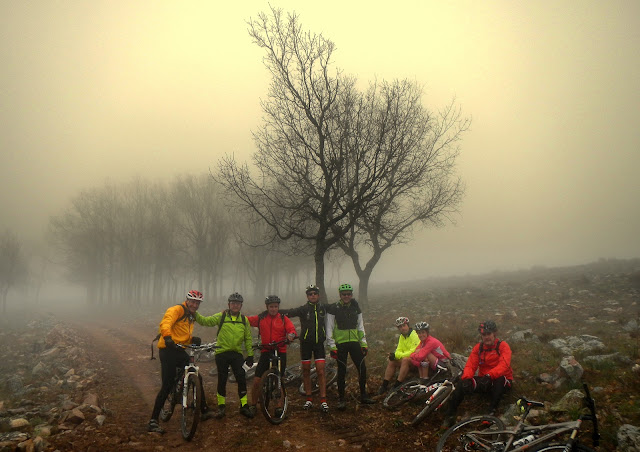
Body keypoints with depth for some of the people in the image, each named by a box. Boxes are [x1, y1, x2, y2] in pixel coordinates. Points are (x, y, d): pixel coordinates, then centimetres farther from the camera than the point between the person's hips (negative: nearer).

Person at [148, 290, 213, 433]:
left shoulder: (191, 316, 20)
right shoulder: (177, 310, -9)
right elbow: (165, 323, -27)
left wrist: (193, 339, -2)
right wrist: (167, 337, -46)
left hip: (180, 351, 9)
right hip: (168, 350, -9)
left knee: (197, 378, 9)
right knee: (167, 385, -10)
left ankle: (204, 411, 21)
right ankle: (153, 421, -2)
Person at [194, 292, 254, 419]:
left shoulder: (244, 320, 8)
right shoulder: (221, 316, 1)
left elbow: (248, 338, 12)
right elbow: (205, 321, -7)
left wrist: (250, 355, 8)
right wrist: (194, 314, -22)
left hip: (237, 353, 1)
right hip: (222, 353, -1)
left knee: (241, 379, -5)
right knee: (222, 380, 5)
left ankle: (244, 406, 6)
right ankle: (221, 406, 19)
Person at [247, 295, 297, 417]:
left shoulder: (284, 319, 3)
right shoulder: (260, 318, 6)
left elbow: (292, 329, -9)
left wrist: (291, 335, -31)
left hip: (280, 352, 0)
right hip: (265, 351, 1)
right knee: (257, 381, -3)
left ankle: (280, 406, 17)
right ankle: (253, 406, 15)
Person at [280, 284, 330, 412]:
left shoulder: (323, 308, 2)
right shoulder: (303, 309, -7)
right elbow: (288, 313, -19)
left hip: (319, 343, 1)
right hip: (305, 343, -1)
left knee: (321, 371, -5)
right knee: (306, 371, 7)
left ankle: (323, 400, -1)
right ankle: (309, 399, 19)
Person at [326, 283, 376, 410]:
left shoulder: (356, 308, 7)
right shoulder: (333, 309, -5)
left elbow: (360, 327, 13)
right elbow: (329, 328, -4)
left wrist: (364, 344, 7)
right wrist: (332, 346, -9)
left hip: (354, 342, 4)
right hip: (340, 344, -3)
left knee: (362, 368, 1)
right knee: (342, 371, 1)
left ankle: (363, 396, 16)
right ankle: (341, 399, 12)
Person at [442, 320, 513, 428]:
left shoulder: (503, 346, -10)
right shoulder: (478, 347, 2)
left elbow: (503, 365, -27)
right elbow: (470, 365, -7)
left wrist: (489, 376, -43)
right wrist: (466, 378, -29)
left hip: (502, 382, -3)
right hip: (484, 380, 3)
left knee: (500, 379, -39)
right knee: (463, 383, -22)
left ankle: (492, 411, -30)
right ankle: (450, 416, -19)